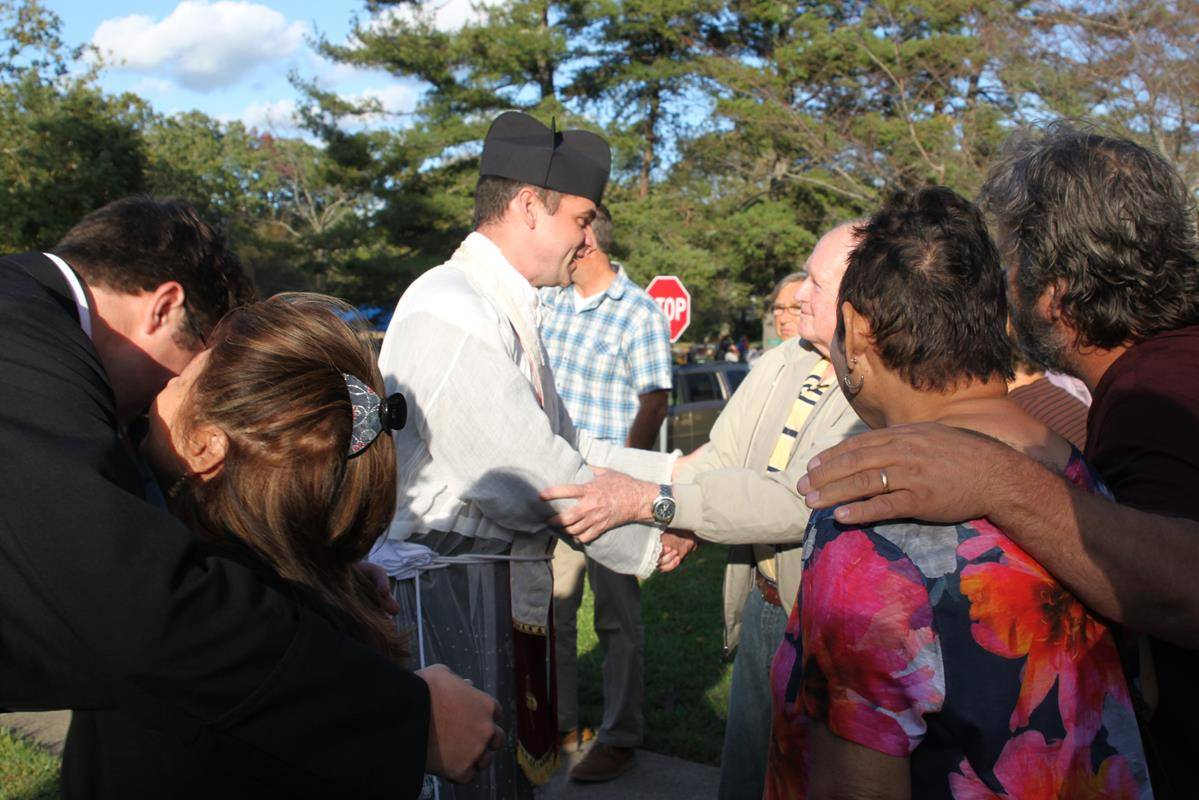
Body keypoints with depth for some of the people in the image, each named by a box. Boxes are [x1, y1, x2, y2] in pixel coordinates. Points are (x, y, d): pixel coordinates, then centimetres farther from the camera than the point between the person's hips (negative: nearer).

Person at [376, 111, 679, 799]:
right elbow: (534, 476, -20)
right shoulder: (450, 312, -18)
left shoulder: (510, 310, 15)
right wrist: (644, 545, -8)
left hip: (513, 581, 10)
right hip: (452, 581, -10)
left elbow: (562, 447, 15)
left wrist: (671, 470, 8)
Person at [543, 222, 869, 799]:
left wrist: (647, 501, -32)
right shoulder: (780, 365, 2)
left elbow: (799, 499, -31)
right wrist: (680, 520, -12)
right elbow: (719, 455, 9)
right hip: (762, 610, 7)